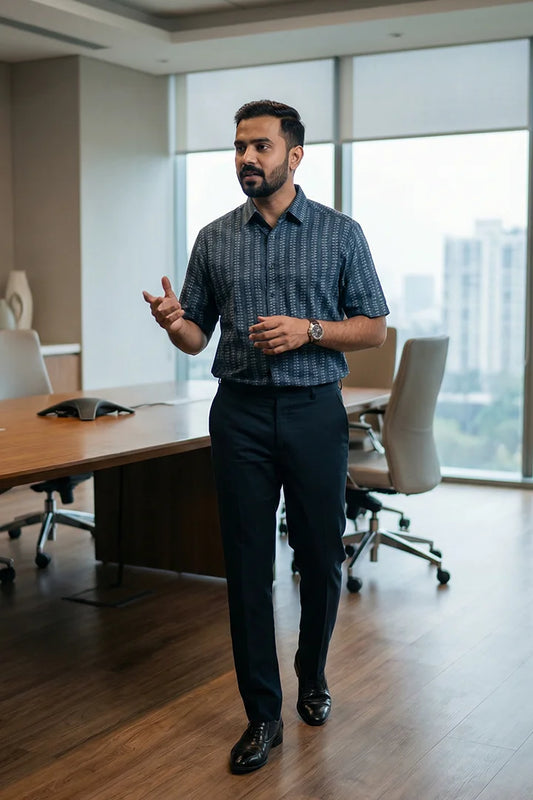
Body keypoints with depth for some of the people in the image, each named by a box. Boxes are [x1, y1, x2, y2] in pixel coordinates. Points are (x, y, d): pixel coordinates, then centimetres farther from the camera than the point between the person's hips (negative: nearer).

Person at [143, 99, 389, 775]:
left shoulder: (340, 234, 1)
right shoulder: (214, 240, 7)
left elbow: (373, 328, 2)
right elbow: (196, 338, 9)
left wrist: (308, 329, -15)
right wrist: (172, 322, -14)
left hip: (315, 412, -1)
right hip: (241, 414, 1)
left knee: (321, 559, 9)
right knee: (247, 565, 3)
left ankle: (312, 678, 34)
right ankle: (262, 713, 14)